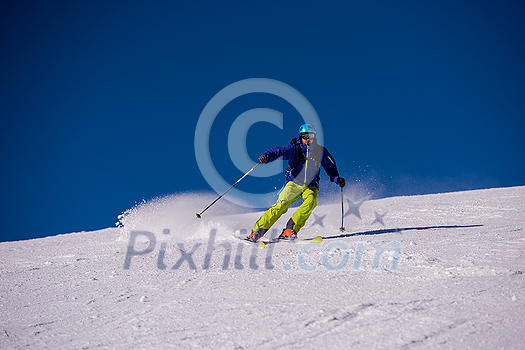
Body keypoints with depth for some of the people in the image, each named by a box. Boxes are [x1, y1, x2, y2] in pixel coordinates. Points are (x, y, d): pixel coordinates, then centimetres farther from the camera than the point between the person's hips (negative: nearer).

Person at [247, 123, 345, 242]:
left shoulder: (321, 151, 4)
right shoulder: (294, 148, -4)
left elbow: (330, 167, 17)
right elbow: (279, 151, -18)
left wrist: (337, 179, 2)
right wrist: (267, 156, -38)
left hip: (310, 186, 2)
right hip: (293, 183, -2)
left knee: (311, 201, -30)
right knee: (281, 205, -21)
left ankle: (290, 230, -26)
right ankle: (257, 231, -17)